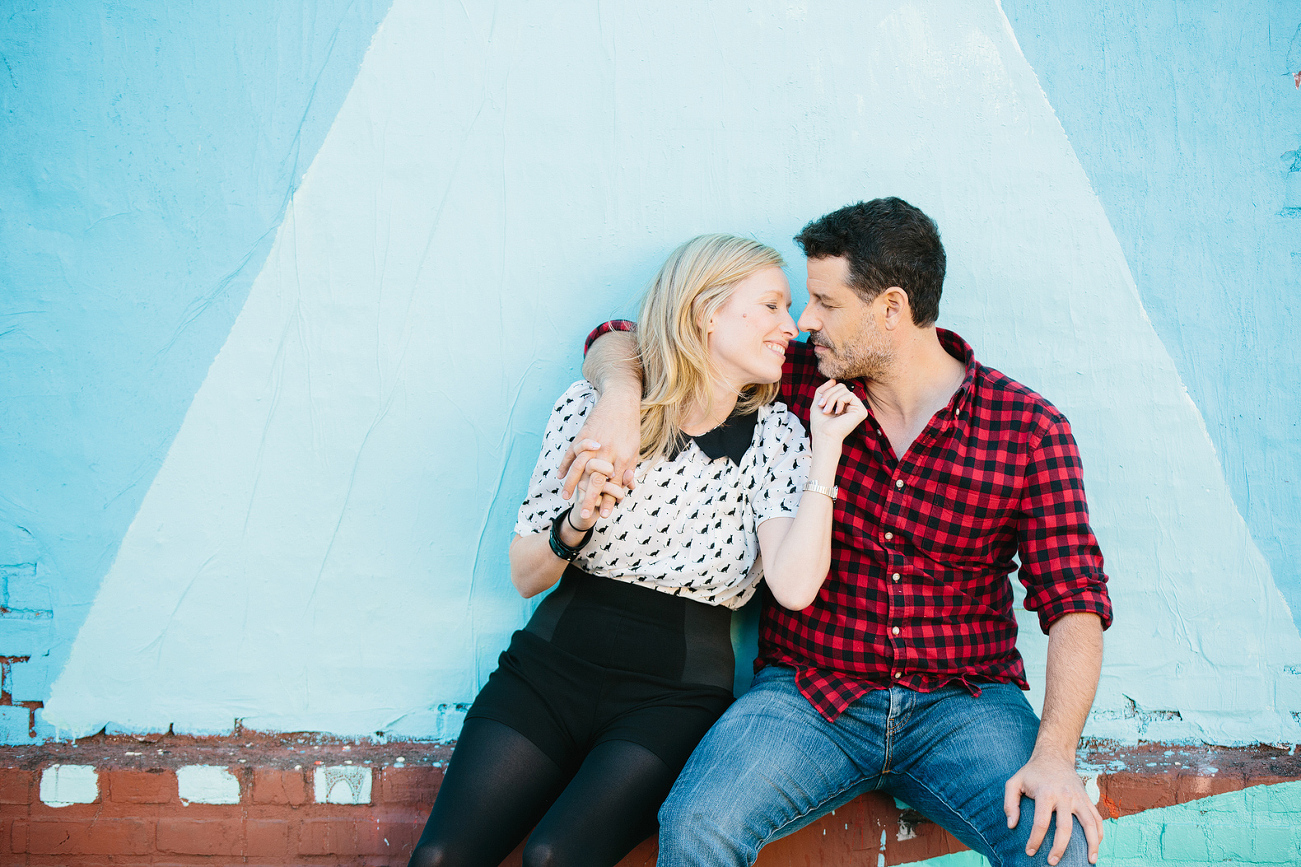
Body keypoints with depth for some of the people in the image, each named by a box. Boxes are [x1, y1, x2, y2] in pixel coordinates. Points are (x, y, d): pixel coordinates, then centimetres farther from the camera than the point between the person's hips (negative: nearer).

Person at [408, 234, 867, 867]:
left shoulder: (774, 436, 1)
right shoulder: (593, 408, 0)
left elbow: (794, 588, -15)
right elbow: (527, 576, 4)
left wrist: (827, 447, -12)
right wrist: (579, 521, -16)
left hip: (675, 696, -1)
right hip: (551, 668, 1)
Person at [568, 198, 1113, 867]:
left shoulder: (1030, 431, -2)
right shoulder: (795, 383, 2)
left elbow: (1074, 600, -6)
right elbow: (623, 341, 9)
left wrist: (1055, 756, -21)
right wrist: (618, 401, -16)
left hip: (964, 703, 0)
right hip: (808, 693, 1)